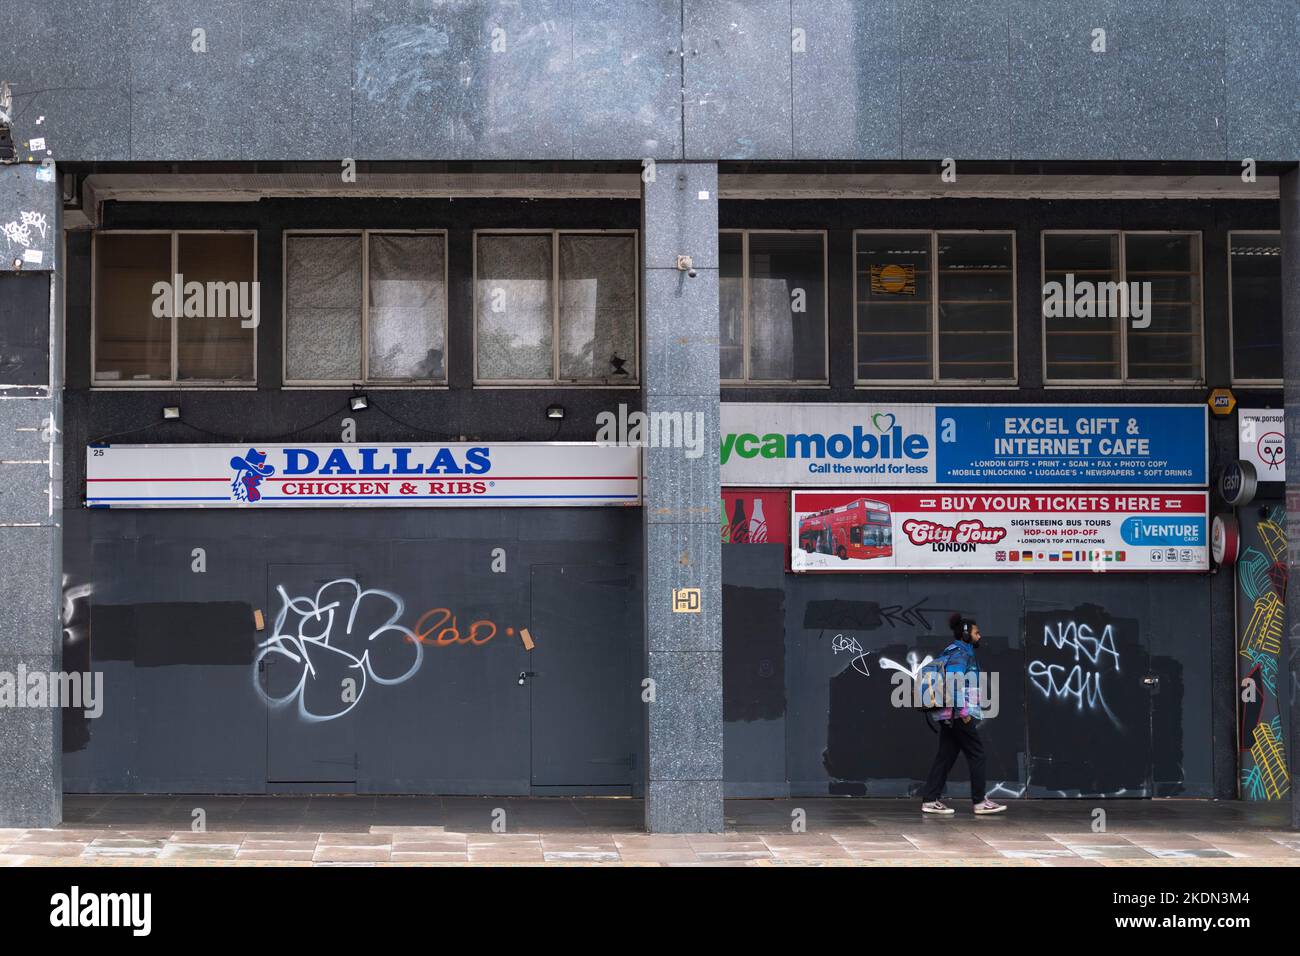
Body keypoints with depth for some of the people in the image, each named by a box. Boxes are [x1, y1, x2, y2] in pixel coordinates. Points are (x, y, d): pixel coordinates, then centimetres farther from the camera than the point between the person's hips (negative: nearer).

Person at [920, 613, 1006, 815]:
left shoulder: (953, 651, 20)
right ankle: (980, 801, -3)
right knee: (976, 754, -4)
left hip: (949, 715, 10)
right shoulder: (960, 652, -11)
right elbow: (953, 681, -22)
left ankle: (930, 800, 6)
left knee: (945, 756, 8)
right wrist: (963, 711, -21)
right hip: (959, 714, -10)